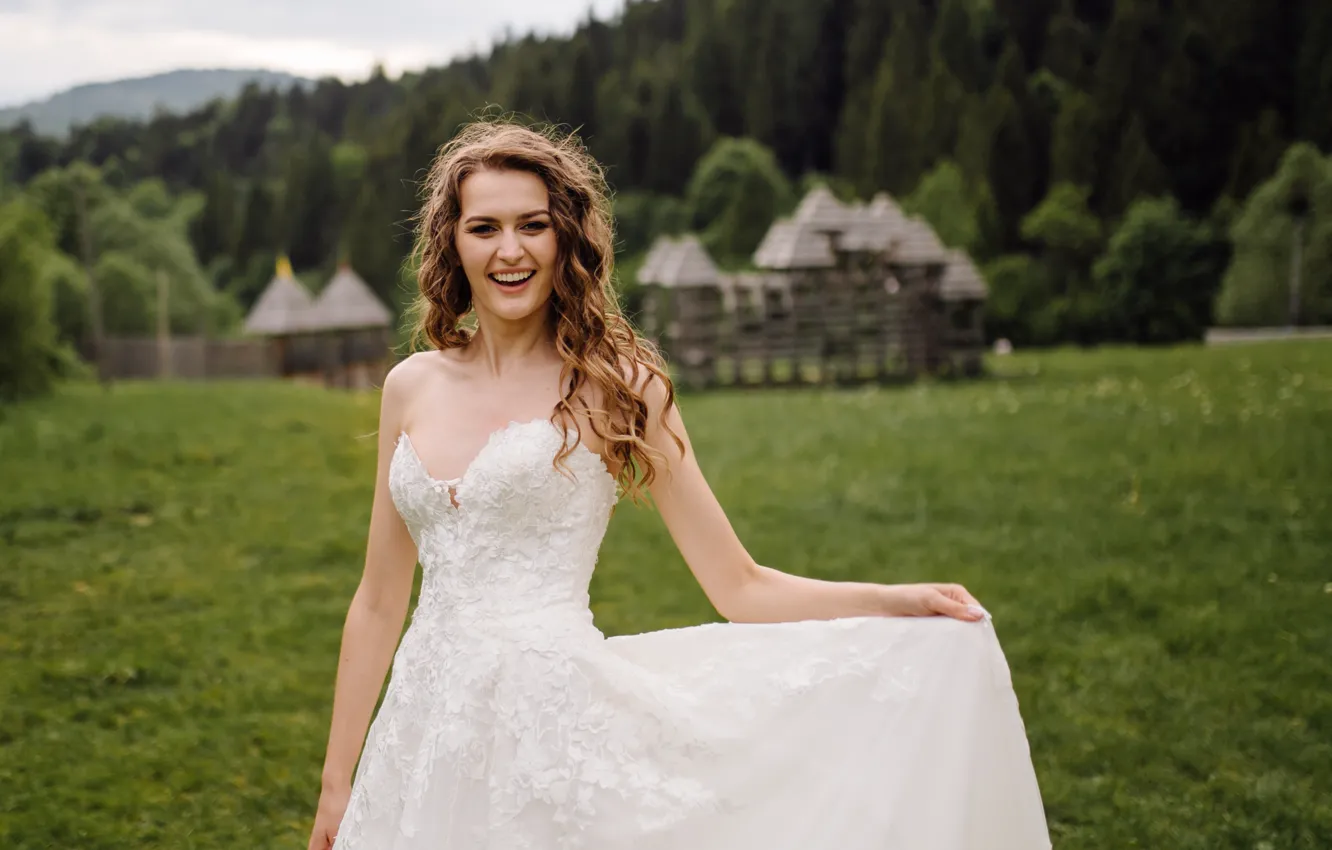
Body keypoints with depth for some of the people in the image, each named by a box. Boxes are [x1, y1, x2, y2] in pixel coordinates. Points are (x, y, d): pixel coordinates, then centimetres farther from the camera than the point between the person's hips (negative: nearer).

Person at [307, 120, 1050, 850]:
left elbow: (740, 587, -2)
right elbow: (380, 602, 12)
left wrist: (897, 602, -15)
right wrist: (338, 785, 13)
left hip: (555, 720, -4)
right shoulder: (412, 387, 7)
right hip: (427, 731, 4)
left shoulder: (614, 385, -3)